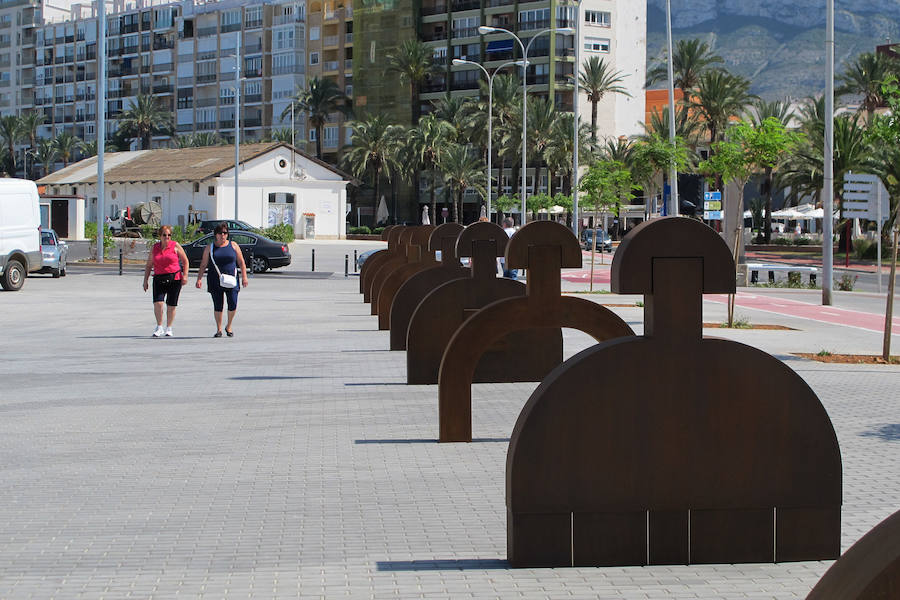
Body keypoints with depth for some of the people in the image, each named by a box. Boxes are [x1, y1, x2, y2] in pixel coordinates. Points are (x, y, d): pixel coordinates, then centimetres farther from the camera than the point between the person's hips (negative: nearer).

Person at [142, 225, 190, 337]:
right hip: (159, 279, 1)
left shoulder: (175, 246, 2)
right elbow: (148, 265, 15)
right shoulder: (154, 248, 8)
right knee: (157, 303, -14)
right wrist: (145, 280, 10)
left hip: (174, 278, -1)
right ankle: (159, 327, 2)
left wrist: (185, 275, -2)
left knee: (171, 305, 2)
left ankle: (168, 328, 18)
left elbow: (185, 261, 8)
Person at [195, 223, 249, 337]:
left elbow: (241, 262, 10)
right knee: (218, 306, 0)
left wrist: (244, 277, 2)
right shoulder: (210, 247, 8)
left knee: (233, 305, -8)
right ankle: (219, 329, 13)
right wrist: (199, 279, -1)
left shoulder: (233, 245, 8)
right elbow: (203, 265, 8)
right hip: (215, 281, 0)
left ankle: (228, 326, 14)